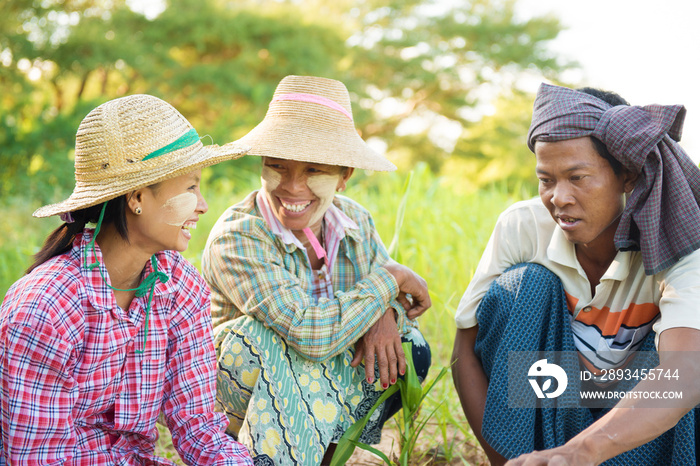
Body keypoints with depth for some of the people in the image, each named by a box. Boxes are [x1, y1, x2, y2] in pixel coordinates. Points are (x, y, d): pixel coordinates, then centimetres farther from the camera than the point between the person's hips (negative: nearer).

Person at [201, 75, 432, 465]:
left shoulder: (356, 222, -5)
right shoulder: (237, 238, -25)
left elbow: (401, 298, 0)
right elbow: (312, 334, -34)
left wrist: (385, 316, -25)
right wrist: (388, 277, -23)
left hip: (326, 385, 6)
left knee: (409, 351, -14)